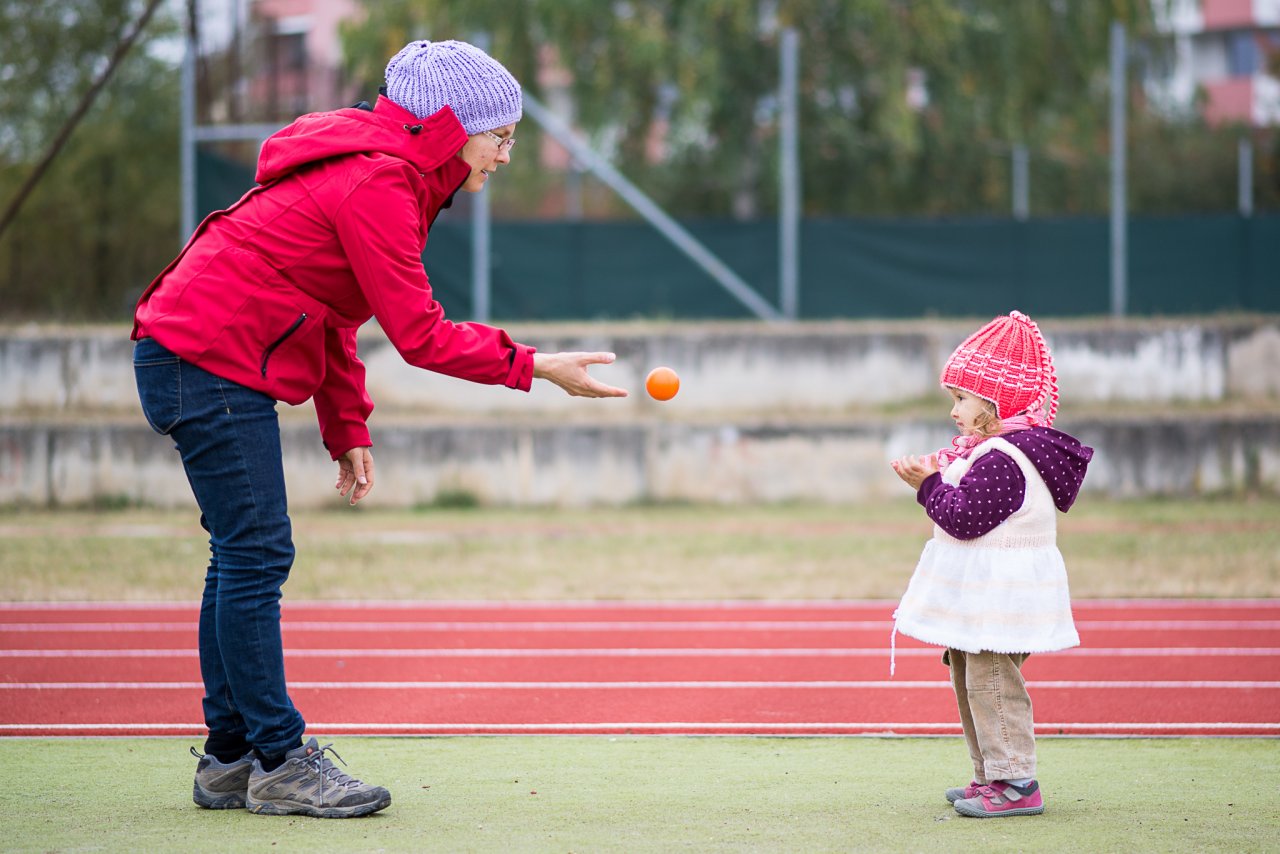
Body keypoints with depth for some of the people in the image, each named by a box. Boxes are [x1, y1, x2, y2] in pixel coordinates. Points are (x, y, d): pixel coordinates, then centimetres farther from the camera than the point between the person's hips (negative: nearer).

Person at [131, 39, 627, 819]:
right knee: (256, 555, -9)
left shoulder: (381, 172, 15)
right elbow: (420, 336, -18)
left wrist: (349, 433, 12)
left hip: (194, 358, 11)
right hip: (209, 362, -11)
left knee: (245, 558, 12)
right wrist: (533, 366, -11)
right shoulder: (378, 184, -17)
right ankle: (278, 765, -7)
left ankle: (230, 759, 16)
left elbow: (330, 314, 18)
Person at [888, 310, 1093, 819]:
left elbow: (964, 519, -23)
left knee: (991, 682, -9)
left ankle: (1016, 783, -7)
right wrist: (935, 481, 6)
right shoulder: (996, 451, 14)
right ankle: (991, 775, 24)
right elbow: (970, 510, 18)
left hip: (997, 595, -11)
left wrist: (931, 485, -10)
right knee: (970, 681, 17)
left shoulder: (999, 460, -20)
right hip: (983, 590, 11)